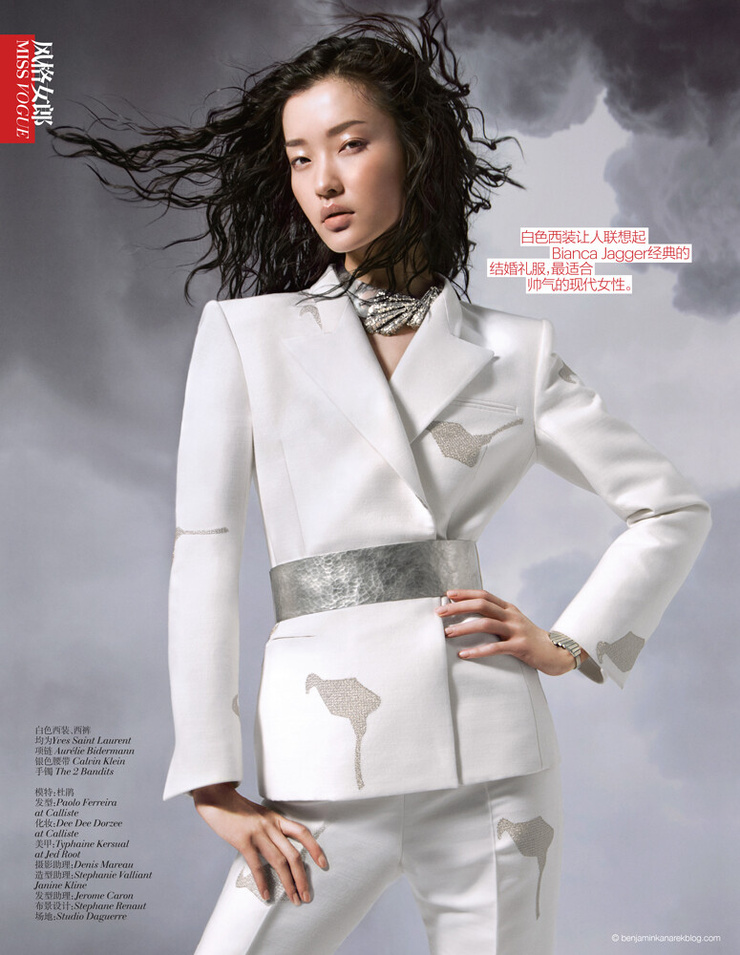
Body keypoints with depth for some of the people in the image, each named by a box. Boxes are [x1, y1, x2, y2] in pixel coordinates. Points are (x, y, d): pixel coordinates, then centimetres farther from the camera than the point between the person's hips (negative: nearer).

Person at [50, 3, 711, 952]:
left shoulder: (512, 352, 8)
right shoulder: (247, 332, 6)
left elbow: (672, 508, 15)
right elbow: (204, 555, -1)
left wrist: (574, 640, 3)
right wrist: (213, 781, -6)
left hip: (495, 756, 1)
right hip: (326, 766, -1)